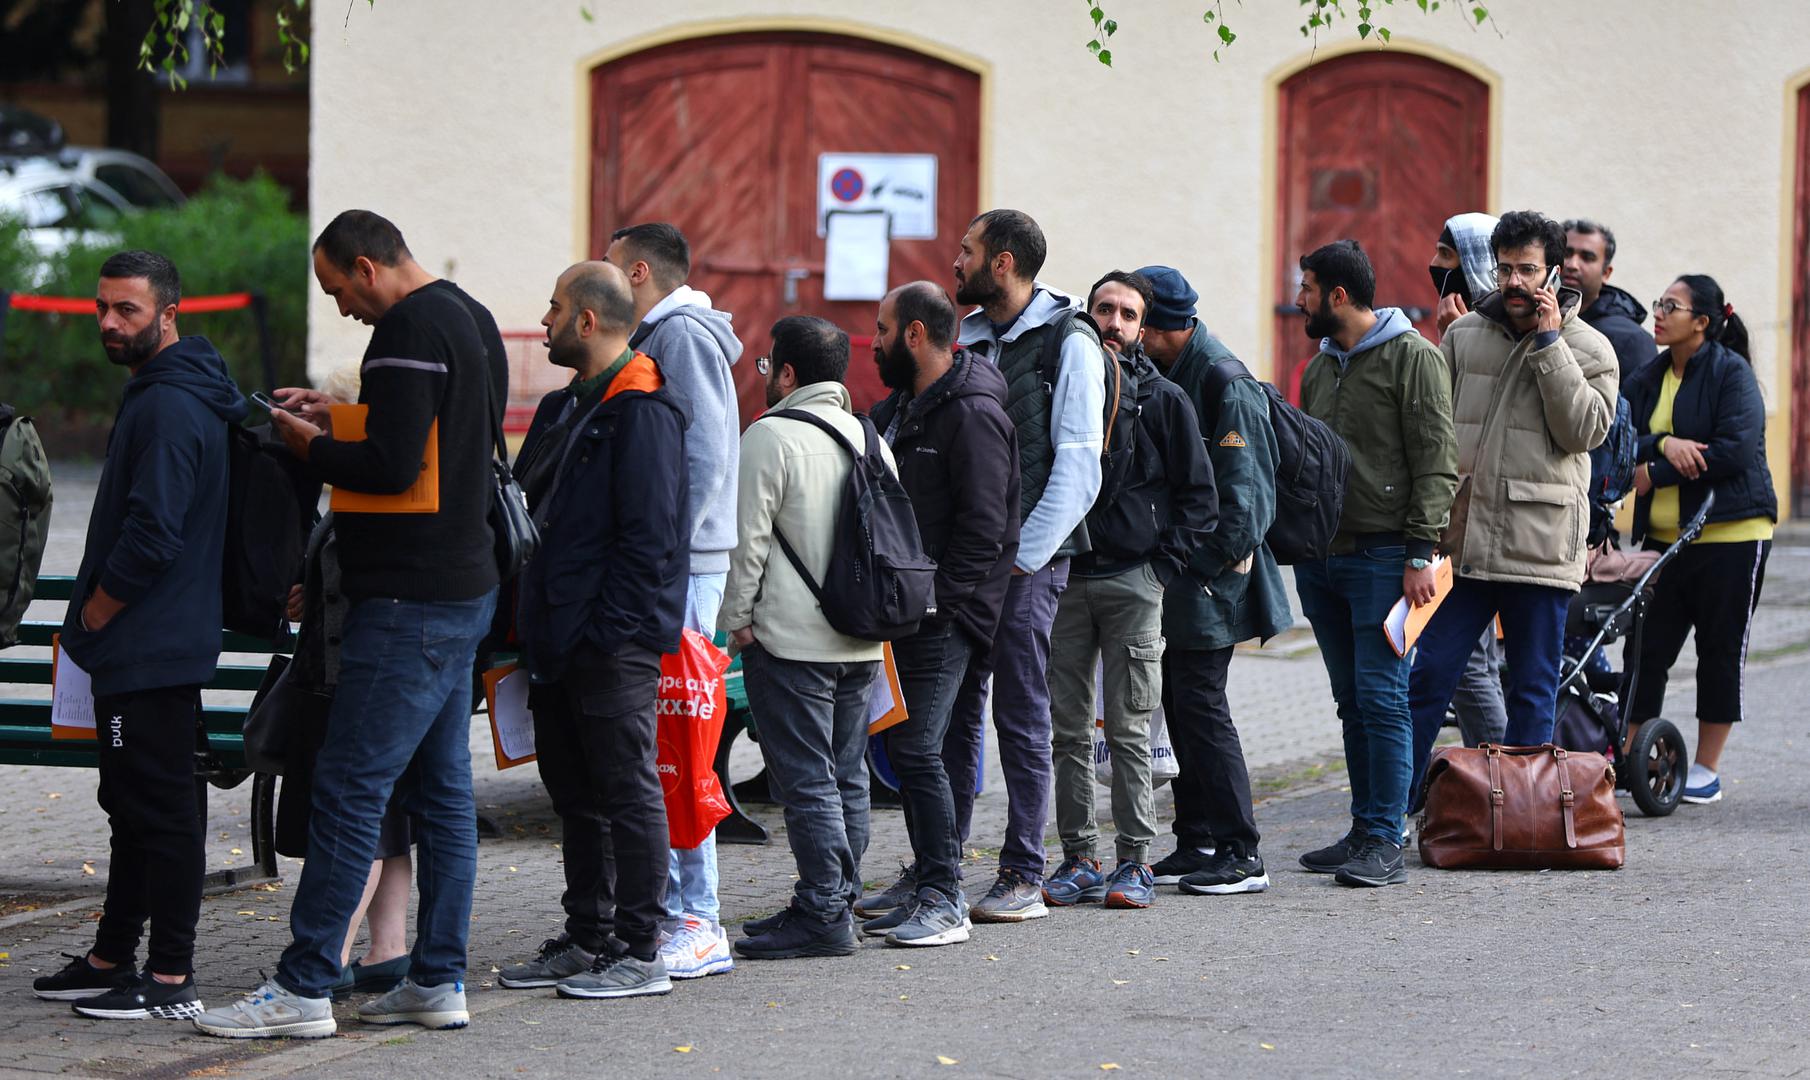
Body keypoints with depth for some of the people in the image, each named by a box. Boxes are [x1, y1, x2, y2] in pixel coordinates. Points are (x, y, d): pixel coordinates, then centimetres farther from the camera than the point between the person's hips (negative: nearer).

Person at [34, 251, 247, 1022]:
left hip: (152, 655, -11)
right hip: (145, 648, 11)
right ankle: (113, 959, 26)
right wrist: (96, 619, 17)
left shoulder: (169, 408, -18)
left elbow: (152, 536, -25)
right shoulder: (167, 395, 15)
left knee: (161, 812, -7)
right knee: (132, 807, 17)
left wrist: (95, 612, -11)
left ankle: (171, 980, -4)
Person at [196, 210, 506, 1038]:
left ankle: (303, 989, -9)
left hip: (408, 602, -10)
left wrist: (310, 445, -6)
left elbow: (392, 466, -22)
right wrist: (340, 421, 13)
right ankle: (439, 981, 13)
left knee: (348, 790, -9)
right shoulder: (471, 319, 16)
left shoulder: (410, 329, -15)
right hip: (463, 589, 10)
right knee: (441, 790, 11)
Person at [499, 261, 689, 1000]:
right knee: (575, 793, 14)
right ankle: (586, 940, 21)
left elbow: (649, 536, -18)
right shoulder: (565, 409, 18)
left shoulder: (641, 413, -13)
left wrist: (605, 627, -20)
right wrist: (530, 623, 15)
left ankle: (640, 953, -2)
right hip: (561, 645, 10)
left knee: (627, 792, -5)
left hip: (613, 641, -10)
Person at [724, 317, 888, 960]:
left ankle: (823, 914, -8)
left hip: (791, 639, -8)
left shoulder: (772, 436, -12)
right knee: (846, 778, 13)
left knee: (806, 781, -6)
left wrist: (738, 618, -5)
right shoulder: (869, 438, 12)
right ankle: (839, 902, 18)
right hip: (861, 641, 8)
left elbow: (748, 539, -14)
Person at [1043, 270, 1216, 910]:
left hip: (1133, 581, -2)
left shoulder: (1162, 400, 3)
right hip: (1063, 579, 2)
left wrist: (1167, 564, -5)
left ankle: (1135, 862, 1)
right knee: (1068, 729, 3)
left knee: (1129, 728, -3)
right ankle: (1078, 859, 8)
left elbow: (1198, 492, 4)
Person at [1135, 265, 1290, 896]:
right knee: (1180, 702, 11)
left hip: (1209, 580, -9)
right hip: (1175, 573, 9)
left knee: (1200, 703, -9)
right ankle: (1197, 843, 18)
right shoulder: (1171, 373, 12)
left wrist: (1202, 568, -18)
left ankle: (1241, 855, -5)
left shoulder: (1224, 381, -15)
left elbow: (1245, 492, -18)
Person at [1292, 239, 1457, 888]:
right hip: (1322, 556, 8)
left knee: (1382, 698, -9)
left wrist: (1421, 554, -17)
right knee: (1353, 701, 11)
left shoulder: (1412, 358, -7)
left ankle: (1385, 841, -8)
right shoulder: (1321, 366, 17)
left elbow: (1436, 463, -12)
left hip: (1381, 557, -8)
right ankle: (1363, 828, 15)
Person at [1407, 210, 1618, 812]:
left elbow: (1583, 430, -12)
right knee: (1427, 677, 2)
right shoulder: (1464, 336, 10)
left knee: (1533, 690, 4)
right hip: (1466, 541, 2)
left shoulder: (1589, 349, 2)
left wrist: (1549, 342, -13)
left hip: (1539, 548, -2)